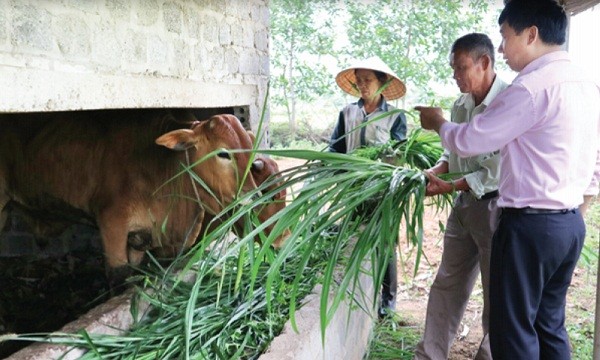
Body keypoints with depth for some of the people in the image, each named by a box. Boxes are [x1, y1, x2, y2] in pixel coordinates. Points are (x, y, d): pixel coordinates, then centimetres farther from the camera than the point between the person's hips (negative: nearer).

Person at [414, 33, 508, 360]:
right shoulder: (460, 105, 7)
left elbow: (501, 169, -22)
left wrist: (450, 186, -20)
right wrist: (436, 171, -2)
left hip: (496, 207, -8)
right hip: (463, 205, 8)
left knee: (497, 293, 7)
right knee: (447, 285, 13)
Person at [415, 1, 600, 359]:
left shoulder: (533, 86, -17)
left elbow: (469, 140, -11)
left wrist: (438, 122, 9)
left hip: (530, 225, -9)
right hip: (571, 224, 9)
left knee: (515, 329, 3)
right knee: (550, 325, 17)